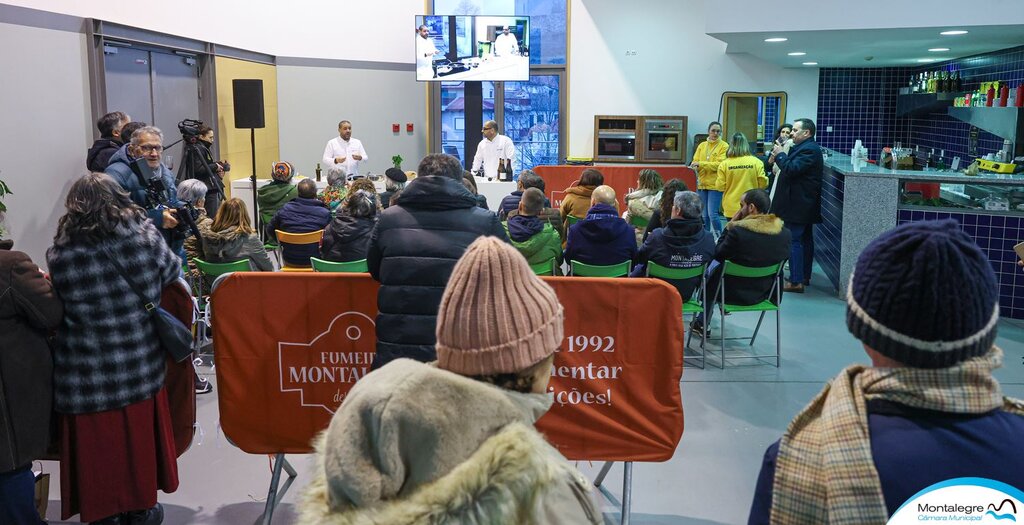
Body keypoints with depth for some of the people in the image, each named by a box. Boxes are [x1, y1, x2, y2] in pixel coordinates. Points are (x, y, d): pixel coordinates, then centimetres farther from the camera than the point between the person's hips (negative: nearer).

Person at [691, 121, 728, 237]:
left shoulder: (724, 146, -3)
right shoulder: (702, 145, 12)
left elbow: (719, 164, -13)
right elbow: (695, 161, 7)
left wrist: (701, 164, -21)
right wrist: (695, 166, -17)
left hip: (715, 184, -5)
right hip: (702, 183, 5)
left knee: (713, 214, -10)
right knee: (704, 215, 10)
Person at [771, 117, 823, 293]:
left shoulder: (809, 150, -18)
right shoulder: (807, 148, 17)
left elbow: (792, 169, -26)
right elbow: (793, 168, 16)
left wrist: (780, 155, -13)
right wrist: (780, 157, 2)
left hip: (798, 205, -11)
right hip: (804, 204, 11)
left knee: (794, 241, -10)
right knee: (805, 239, 16)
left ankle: (796, 281, -10)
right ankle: (804, 277, 25)